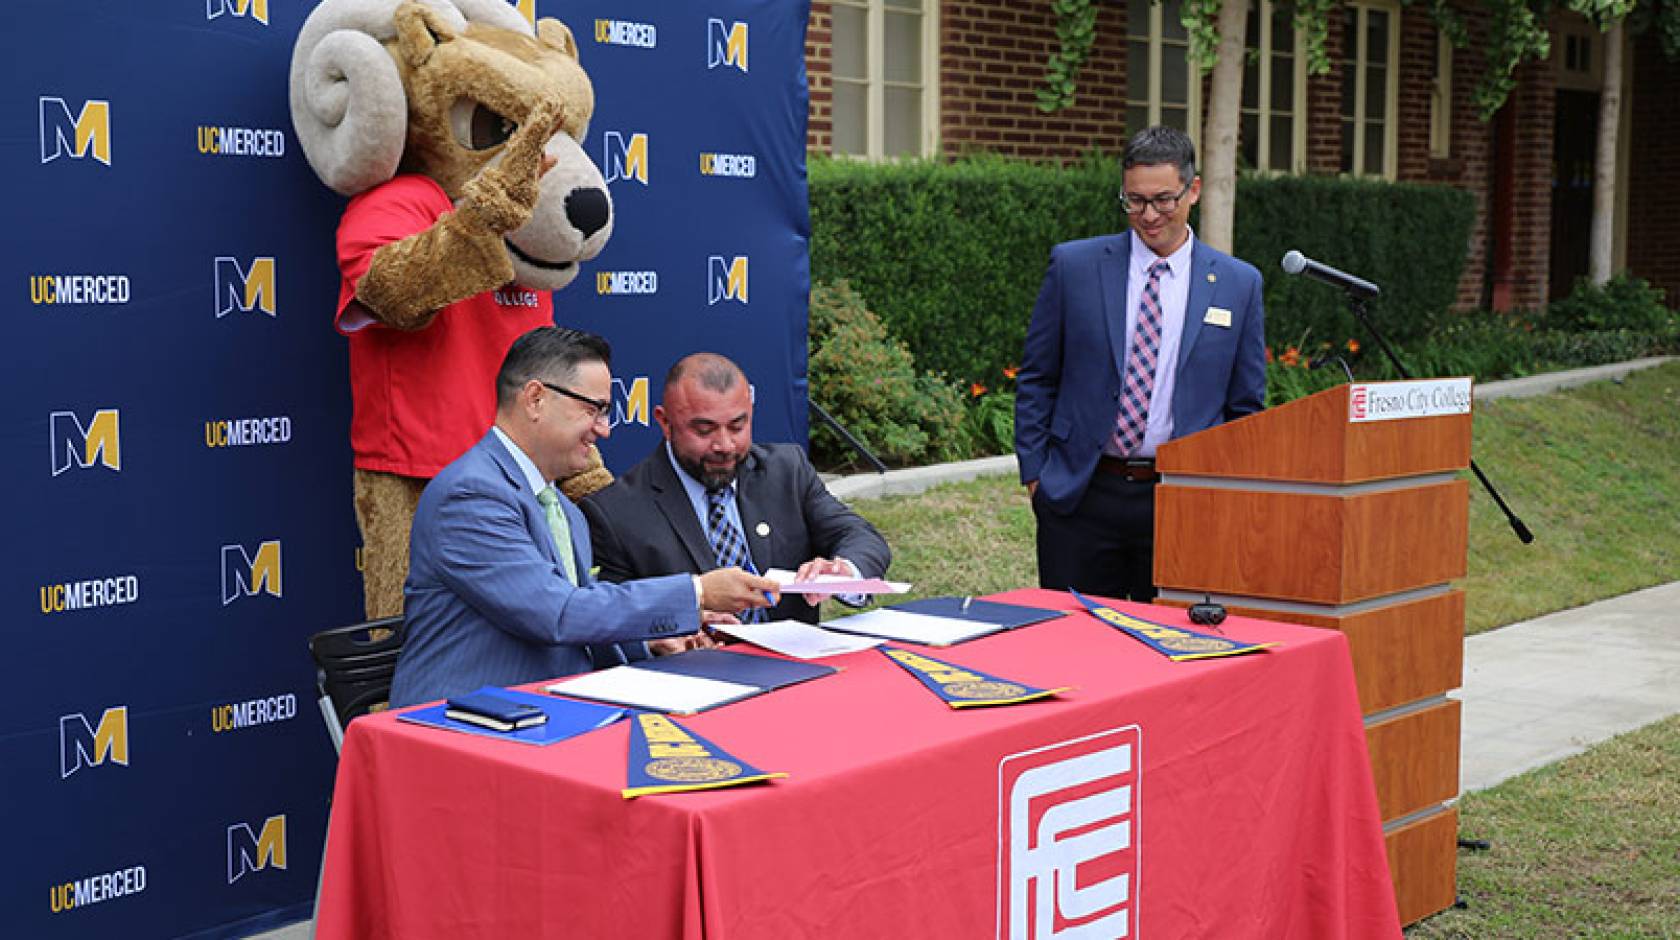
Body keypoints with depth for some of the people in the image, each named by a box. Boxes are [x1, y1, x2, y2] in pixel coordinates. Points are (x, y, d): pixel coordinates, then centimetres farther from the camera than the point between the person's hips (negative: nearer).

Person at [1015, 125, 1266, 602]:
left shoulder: (1239, 284, 5)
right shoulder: (1074, 265, 2)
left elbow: (1246, 406, 10)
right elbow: (1036, 380, 7)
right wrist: (1034, 473, 1)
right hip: (1081, 497, 0)